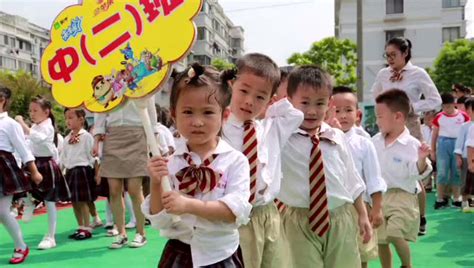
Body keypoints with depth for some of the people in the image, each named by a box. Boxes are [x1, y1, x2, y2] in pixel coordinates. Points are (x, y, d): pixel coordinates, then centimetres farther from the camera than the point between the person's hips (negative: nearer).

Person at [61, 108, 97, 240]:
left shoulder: (86, 136, -8)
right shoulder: (67, 138, 12)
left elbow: (92, 156, -9)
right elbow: (63, 156, 17)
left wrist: (96, 173, -10)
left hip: (82, 170, -7)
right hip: (70, 171, 7)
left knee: (82, 200, -4)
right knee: (74, 201, 11)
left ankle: (87, 229, 5)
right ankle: (80, 227, 21)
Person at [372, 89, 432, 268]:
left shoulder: (412, 144, -14)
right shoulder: (375, 141, 3)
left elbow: (418, 173, -17)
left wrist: (422, 160, -34)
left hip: (402, 197, -5)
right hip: (378, 196, 6)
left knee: (395, 235, -19)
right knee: (380, 240, 10)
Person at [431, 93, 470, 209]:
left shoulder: (463, 116, 1)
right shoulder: (439, 117, 1)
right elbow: (434, 135, 7)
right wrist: (433, 150, 7)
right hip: (443, 143, -1)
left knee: (457, 172, 7)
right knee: (442, 172, -1)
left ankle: (456, 198, 15)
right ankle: (441, 198, 5)